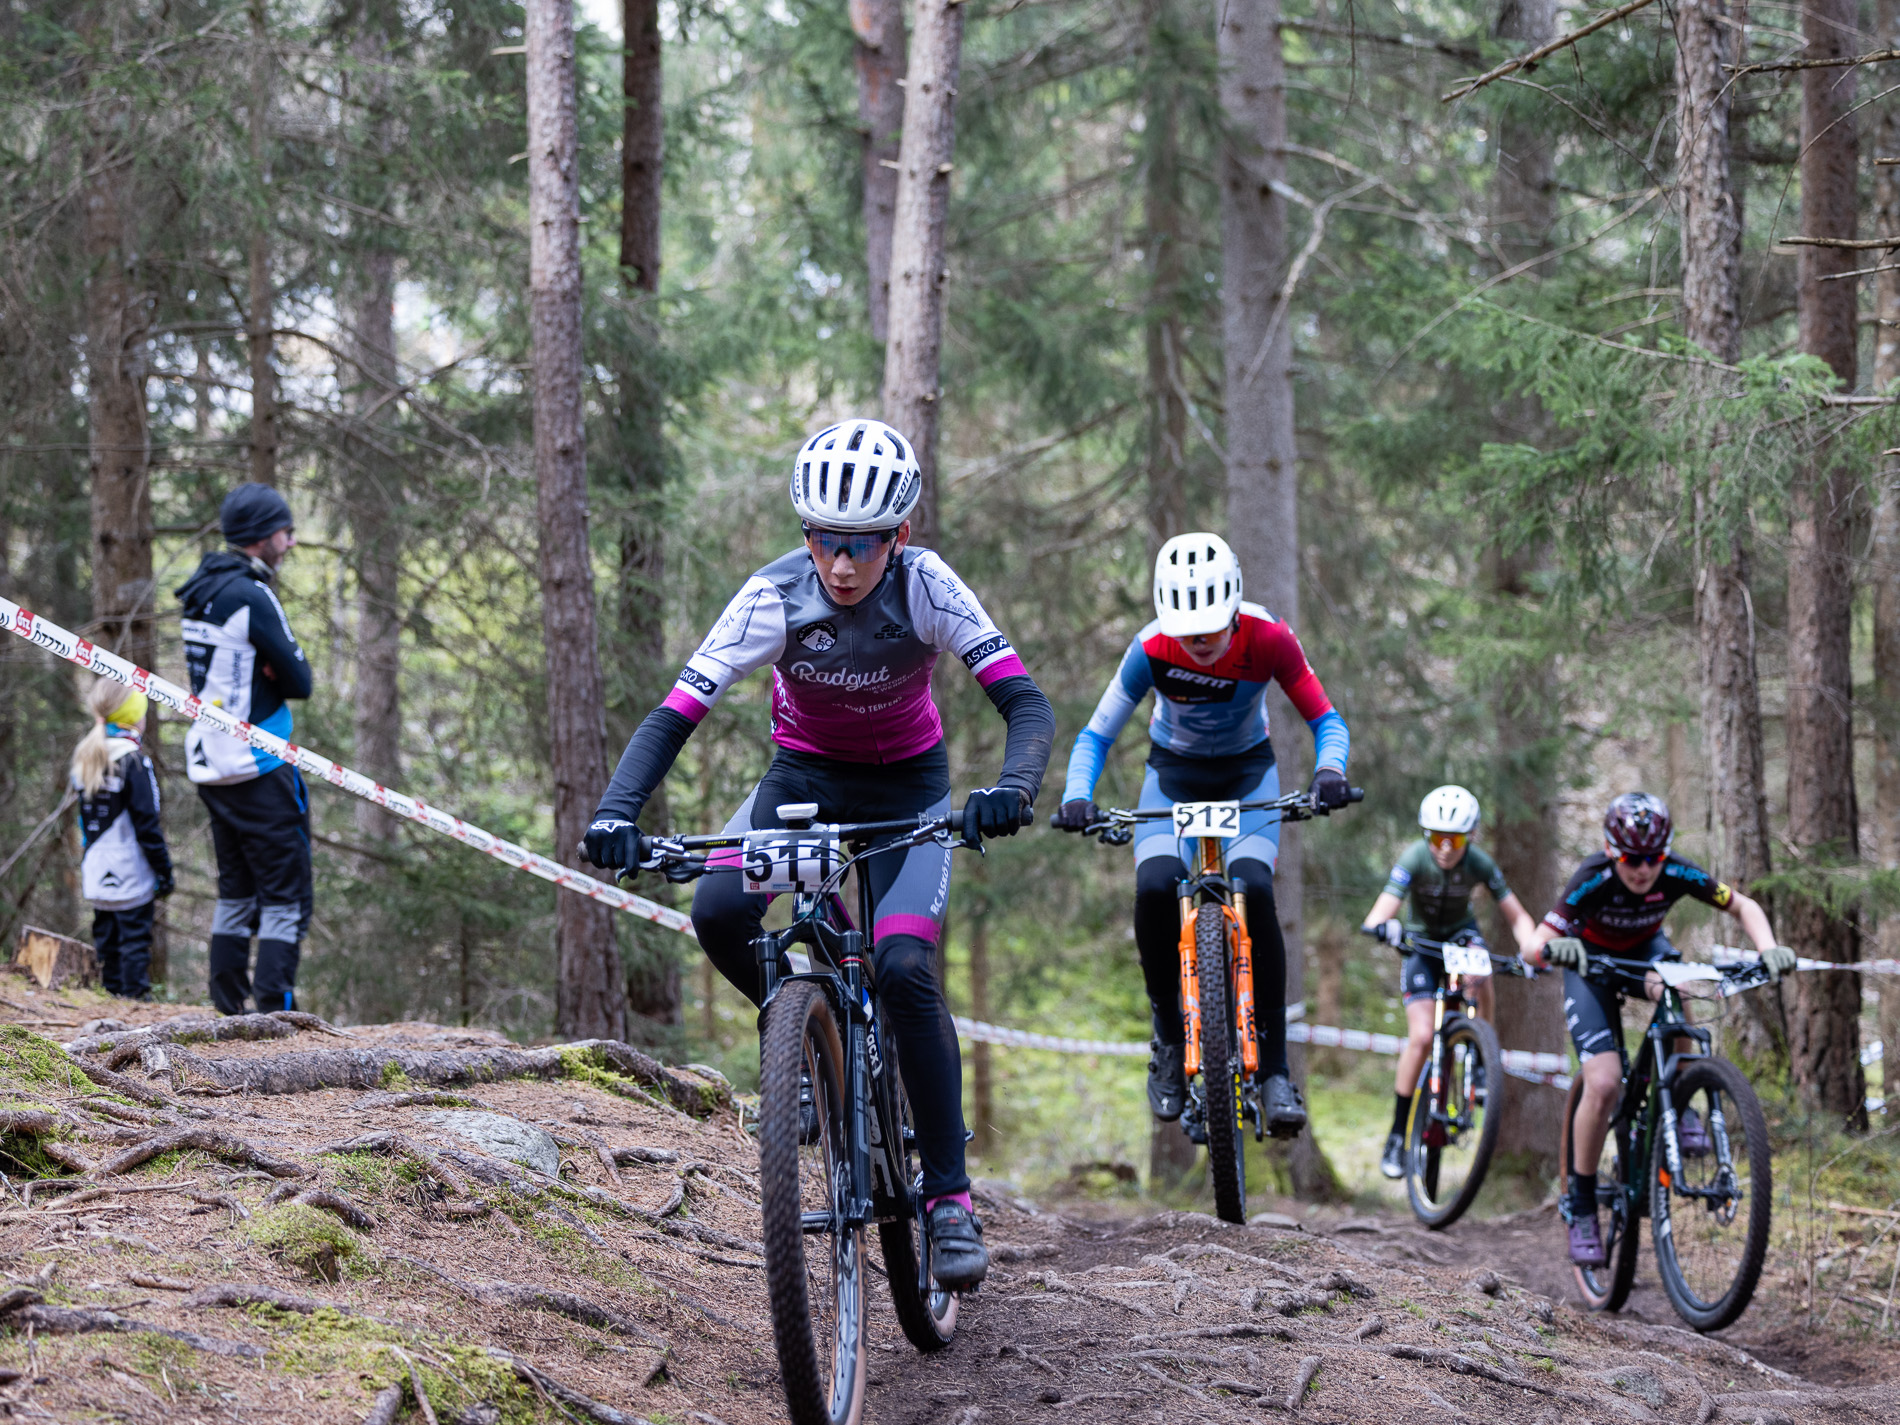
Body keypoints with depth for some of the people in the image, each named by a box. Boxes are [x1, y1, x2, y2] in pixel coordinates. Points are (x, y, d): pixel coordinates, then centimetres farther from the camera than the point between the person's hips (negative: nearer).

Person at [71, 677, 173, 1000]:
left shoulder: (84, 758, 9)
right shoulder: (132, 761, -15)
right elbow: (147, 824, -15)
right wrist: (164, 869, -9)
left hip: (97, 873, 7)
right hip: (132, 876, -7)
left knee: (107, 940, 13)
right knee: (135, 939, -3)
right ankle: (136, 994, -4)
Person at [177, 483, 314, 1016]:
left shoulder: (203, 592, 12)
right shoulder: (251, 596, -17)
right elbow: (299, 682, -15)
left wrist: (261, 669, -2)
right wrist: (278, 668, 3)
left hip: (211, 765, 9)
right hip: (258, 768, -9)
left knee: (235, 891, 16)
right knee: (285, 895, -6)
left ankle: (227, 1009, 15)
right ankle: (275, 1009, -12)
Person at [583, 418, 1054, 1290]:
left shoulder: (927, 589, -25)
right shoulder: (776, 596, -24)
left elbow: (1025, 702, -30)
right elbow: (675, 714, -27)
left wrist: (1012, 789, -51)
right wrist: (616, 812, -43)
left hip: (906, 785, -1)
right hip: (804, 776, 1)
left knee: (904, 971, -22)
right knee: (718, 913, -28)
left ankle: (950, 1195, -12)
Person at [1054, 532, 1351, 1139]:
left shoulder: (1268, 640, -26)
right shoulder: (1152, 650, -25)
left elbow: (1326, 720, -19)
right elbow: (1097, 734, -19)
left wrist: (1329, 770, -41)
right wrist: (1076, 796, -38)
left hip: (1248, 773, -1)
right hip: (1174, 773, 1)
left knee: (1252, 889, -27)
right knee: (1155, 888, -28)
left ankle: (1274, 1070, -19)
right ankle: (1170, 1039, -5)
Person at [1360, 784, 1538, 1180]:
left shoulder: (1479, 864, -23)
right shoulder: (1415, 859, -29)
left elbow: (1517, 916, -22)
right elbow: (1378, 914, -39)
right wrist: (1383, 927, -63)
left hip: (1461, 932, 1)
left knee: (1479, 974, -35)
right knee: (1421, 1037, -16)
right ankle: (1397, 1136, -4)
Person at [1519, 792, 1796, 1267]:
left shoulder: (1677, 875, -27)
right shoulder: (1594, 880, -34)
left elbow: (1743, 906, -14)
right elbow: (1533, 948, -37)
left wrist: (1768, 949, -33)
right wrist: (1555, 948, -62)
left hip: (1645, 951, 2)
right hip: (1591, 962, -2)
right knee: (1603, 1084, -19)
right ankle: (1581, 1205, -4)